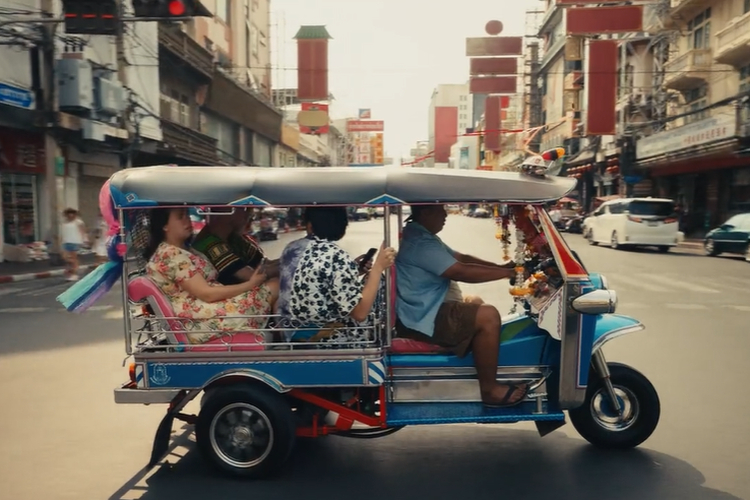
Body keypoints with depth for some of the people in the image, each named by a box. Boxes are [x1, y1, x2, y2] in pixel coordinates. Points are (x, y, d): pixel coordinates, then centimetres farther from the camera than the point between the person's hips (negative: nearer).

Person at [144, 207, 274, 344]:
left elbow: (205, 284, 10)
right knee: (269, 293, -11)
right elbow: (207, 294, -21)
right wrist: (251, 284, -15)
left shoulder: (179, 251, 16)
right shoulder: (173, 256, -16)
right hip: (199, 322, -10)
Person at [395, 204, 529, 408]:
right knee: (488, 317, -18)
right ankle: (489, 389, -4)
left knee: (476, 305, 22)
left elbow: (461, 258, 15)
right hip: (420, 318, -12)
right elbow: (461, 272, -26)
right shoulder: (420, 242, -22)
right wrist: (505, 273, -17)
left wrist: (500, 266, 6)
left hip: (424, 310, 12)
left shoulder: (422, 236, 14)